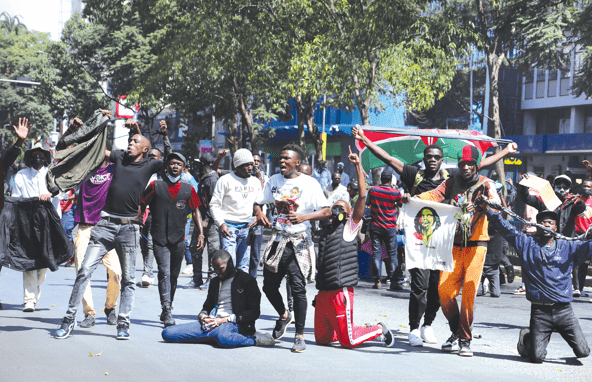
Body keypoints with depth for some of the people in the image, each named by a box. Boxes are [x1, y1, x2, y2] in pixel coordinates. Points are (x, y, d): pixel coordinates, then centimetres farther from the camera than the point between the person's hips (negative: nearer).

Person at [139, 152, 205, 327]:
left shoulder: (188, 189, 7)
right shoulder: (155, 186, 1)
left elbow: (195, 211, 12)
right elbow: (141, 204, 6)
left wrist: (201, 233, 4)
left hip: (179, 239, 3)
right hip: (160, 239, -3)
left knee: (174, 276, 10)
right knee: (164, 273, -16)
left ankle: (167, 309, 24)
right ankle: (167, 311, -22)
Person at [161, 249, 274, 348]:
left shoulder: (247, 281, 5)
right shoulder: (215, 282, 26)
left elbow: (254, 312, -2)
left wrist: (225, 319, -12)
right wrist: (202, 316, 5)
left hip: (231, 324, -7)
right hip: (211, 323, 7)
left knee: (223, 338, -46)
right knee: (167, 333, -13)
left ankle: (254, 339, -18)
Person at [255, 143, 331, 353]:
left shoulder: (309, 183, -5)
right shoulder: (274, 180, 9)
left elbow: (326, 211, -9)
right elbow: (258, 202, 17)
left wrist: (305, 216, -25)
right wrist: (259, 213, -6)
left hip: (299, 243, -5)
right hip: (277, 240, 5)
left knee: (298, 287, -11)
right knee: (269, 285, 9)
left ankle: (300, 336, -4)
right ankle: (284, 316, 38)